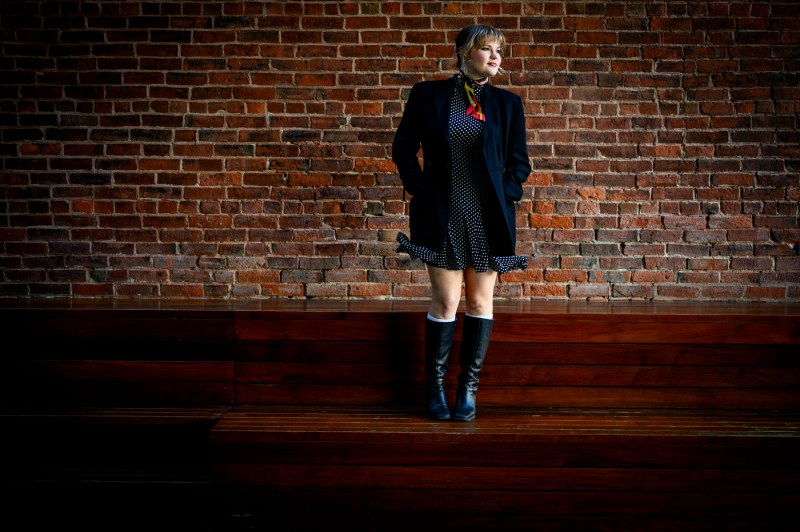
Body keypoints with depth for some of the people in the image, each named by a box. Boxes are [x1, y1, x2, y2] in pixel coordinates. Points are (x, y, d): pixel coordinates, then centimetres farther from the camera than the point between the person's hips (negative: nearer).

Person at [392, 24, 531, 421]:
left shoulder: (507, 104, 8)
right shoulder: (427, 94, 3)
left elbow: (519, 162, 12)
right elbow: (403, 147, 8)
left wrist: (506, 195, -3)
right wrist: (418, 189, -1)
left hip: (487, 217, 2)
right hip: (443, 216, -2)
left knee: (480, 302, 6)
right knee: (446, 302, -4)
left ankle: (469, 388, 17)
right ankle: (434, 386, 12)